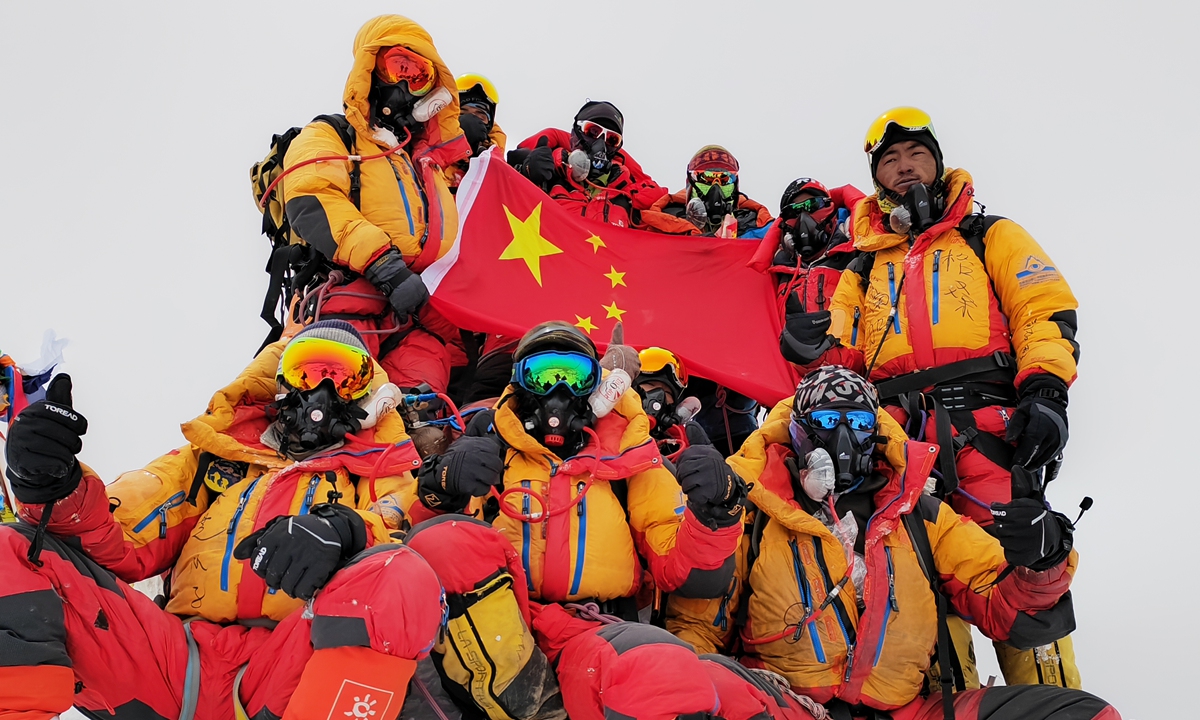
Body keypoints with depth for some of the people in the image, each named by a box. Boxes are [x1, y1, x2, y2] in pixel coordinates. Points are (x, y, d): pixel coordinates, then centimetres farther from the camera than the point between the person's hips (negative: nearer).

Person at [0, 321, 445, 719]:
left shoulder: (374, 472, 23)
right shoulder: (220, 451, 27)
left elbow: (397, 541, 2)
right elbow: (129, 546, 16)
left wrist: (345, 530, -22)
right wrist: (57, 490, -5)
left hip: (292, 667, -2)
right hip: (181, 662, 3)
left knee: (407, 579, -33)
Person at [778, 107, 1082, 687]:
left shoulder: (987, 237, 18)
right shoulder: (863, 269, 25)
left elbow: (1047, 311, 7)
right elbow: (849, 357, 23)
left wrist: (1045, 388, -10)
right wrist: (820, 352, -1)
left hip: (985, 427, -3)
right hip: (896, 438, 3)